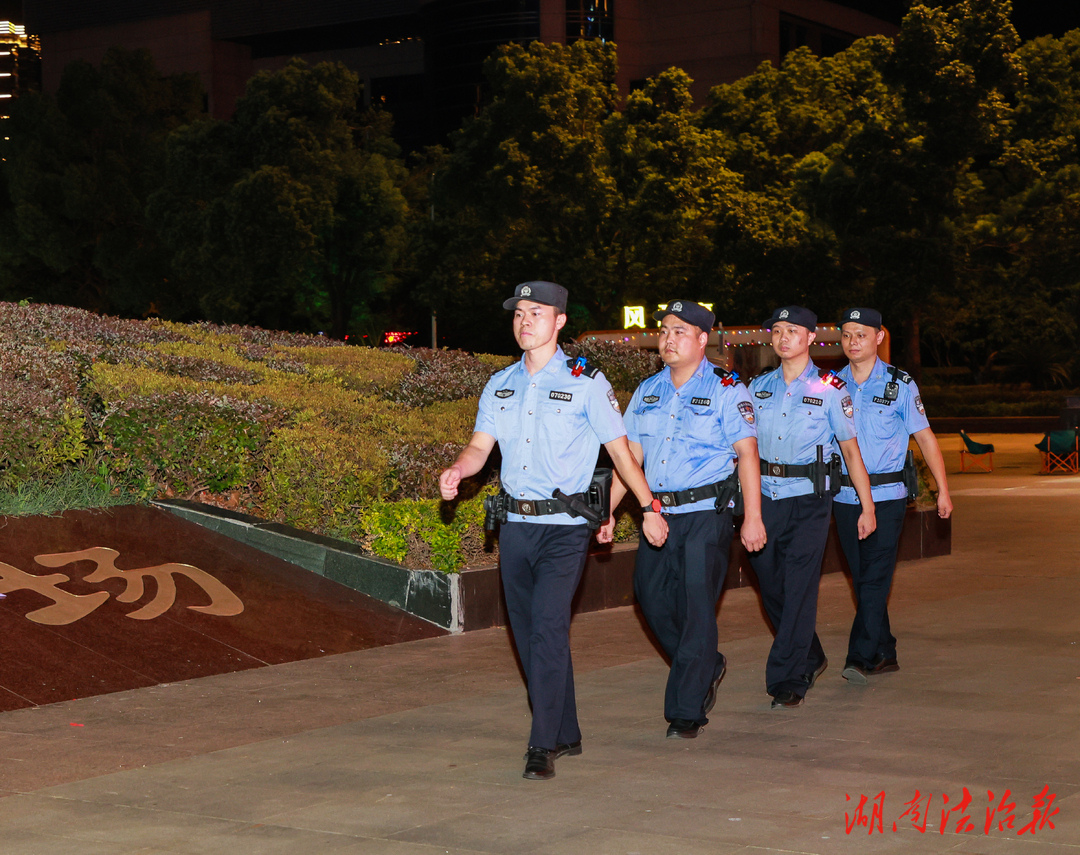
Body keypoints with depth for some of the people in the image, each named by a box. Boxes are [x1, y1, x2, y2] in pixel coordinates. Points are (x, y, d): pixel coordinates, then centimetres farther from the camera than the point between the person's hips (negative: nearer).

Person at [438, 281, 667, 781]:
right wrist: (457, 471, -14)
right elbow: (480, 446, 9)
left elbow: (619, 448, 1)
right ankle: (566, 734, 24)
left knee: (547, 629, -17)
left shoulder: (585, 383, -3)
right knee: (527, 635, 10)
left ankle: (543, 746, -14)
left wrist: (649, 509, 3)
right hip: (516, 525, 6)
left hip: (564, 527, -6)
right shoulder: (500, 385, 12)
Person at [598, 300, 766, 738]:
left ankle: (687, 710, 2)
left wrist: (753, 517, -14)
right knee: (652, 596, 8)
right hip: (659, 514, 6)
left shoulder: (726, 390, -4)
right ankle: (707, 668, 31)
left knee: (697, 607, -5)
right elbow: (630, 454, 15)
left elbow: (747, 452, -8)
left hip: (707, 514, -6)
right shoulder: (648, 391, 12)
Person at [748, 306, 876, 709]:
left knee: (799, 587, -7)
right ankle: (810, 659, 30)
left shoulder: (829, 389, -1)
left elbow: (851, 450, 1)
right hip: (764, 496, 4)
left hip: (809, 497, -4)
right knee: (770, 585, 9)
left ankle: (788, 681, -1)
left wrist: (867, 507, 0)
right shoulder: (758, 387, 10)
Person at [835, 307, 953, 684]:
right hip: (844, 496, 4)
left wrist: (943, 489, 1)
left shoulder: (900, 385, -1)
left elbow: (924, 435, 3)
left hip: (886, 496, -4)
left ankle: (861, 659, -13)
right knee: (861, 578, 8)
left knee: (875, 578, -10)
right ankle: (884, 654, 19)